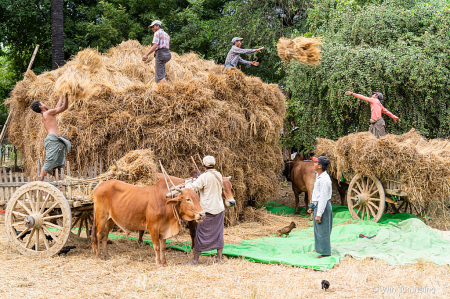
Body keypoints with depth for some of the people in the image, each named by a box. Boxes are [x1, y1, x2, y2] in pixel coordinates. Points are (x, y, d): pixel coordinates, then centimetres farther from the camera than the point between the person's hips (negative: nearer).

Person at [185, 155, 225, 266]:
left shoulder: (204, 177, -14)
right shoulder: (219, 175, 8)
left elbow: (192, 188, -16)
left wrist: (188, 182, 5)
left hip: (207, 210, -6)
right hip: (220, 208, 6)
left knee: (201, 234, 0)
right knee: (218, 234, 12)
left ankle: (195, 260, 5)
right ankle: (219, 259, 14)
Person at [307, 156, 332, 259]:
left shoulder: (324, 180, -24)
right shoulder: (318, 176, 8)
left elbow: (323, 198, -24)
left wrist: (319, 214, -22)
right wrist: (312, 206, 24)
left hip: (323, 206, -10)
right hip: (317, 205, 10)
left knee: (322, 230, -2)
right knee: (317, 228, 21)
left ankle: (325, 252, 7)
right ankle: (319, 247, 36)